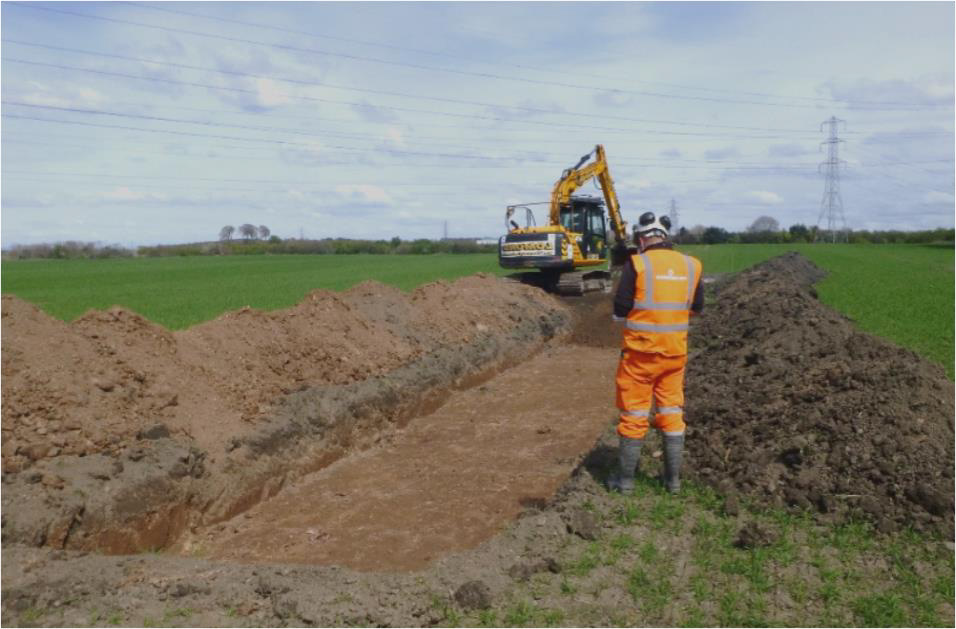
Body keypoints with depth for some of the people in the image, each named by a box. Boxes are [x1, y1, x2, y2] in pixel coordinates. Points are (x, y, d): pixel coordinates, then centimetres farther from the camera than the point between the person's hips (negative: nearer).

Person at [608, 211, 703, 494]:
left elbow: (620, 310, -12)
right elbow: (697, 307, 11)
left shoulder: (637, 264, -12)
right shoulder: (690, 265, 1)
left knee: (633, 414, 6)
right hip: (675, 352, 4)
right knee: (672, 412, 14)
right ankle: (673, 478, 22)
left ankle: (626, 479, 16)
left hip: (640, 351, -4)